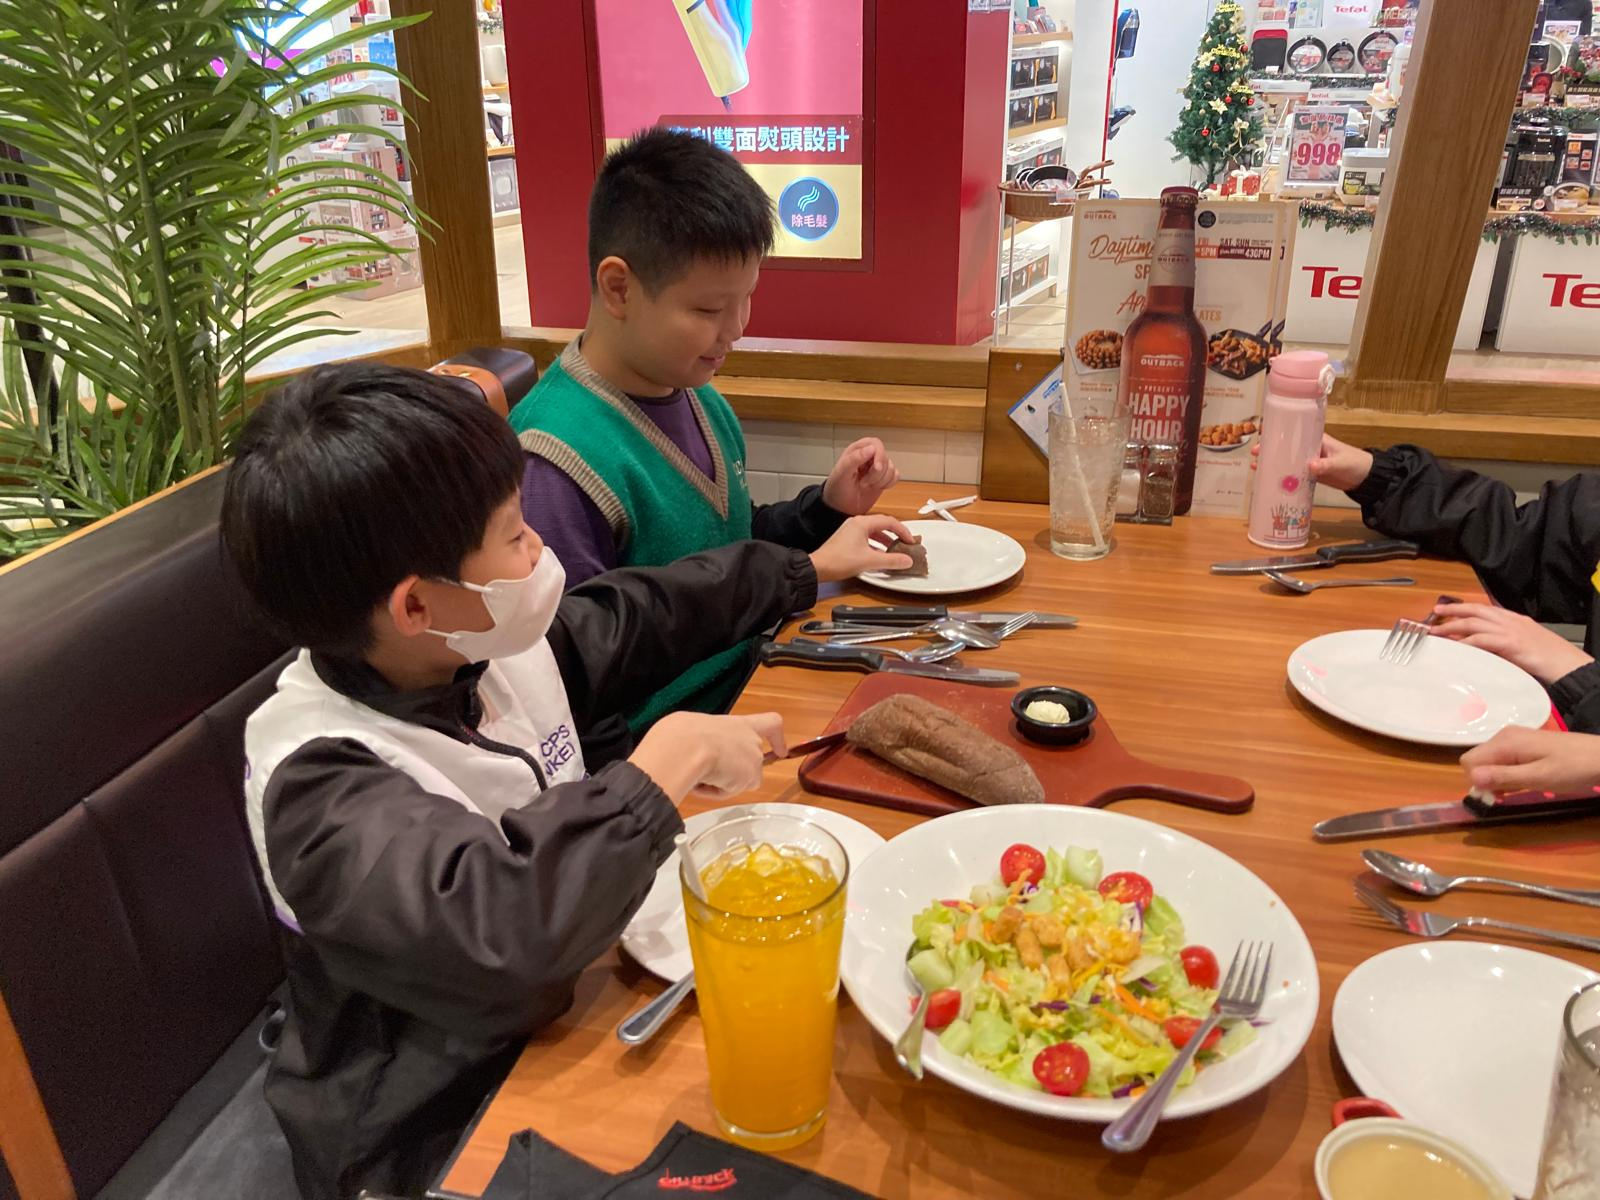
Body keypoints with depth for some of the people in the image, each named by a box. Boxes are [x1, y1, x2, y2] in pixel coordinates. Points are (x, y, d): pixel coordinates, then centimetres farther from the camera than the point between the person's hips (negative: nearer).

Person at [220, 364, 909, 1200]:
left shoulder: (494, 645, -6)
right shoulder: (317, 781, -27)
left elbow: (636, 617, 10)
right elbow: (500, 924, -42)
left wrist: (807, 568, 19)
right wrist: (673, 757, -32)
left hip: (571, 1007, 7)